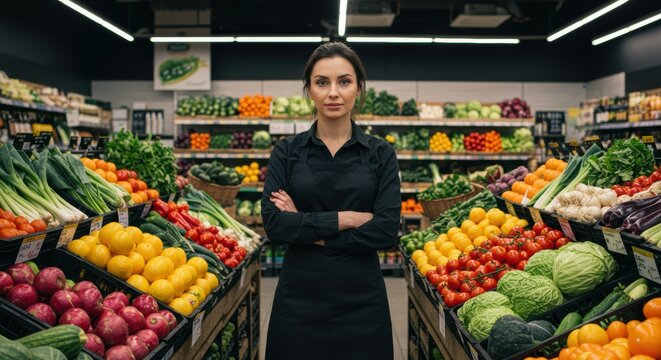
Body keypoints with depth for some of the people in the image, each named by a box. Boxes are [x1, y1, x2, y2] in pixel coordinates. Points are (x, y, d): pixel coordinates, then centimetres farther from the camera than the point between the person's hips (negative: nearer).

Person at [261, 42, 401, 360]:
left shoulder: (381, 154, 0)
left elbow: (386, 230, -11)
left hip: (361, 298, 0)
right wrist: (345, 218, -14)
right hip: (299, 298, 0)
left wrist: (308, 230, -11)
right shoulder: (286, 152, 1)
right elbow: (273, 223, -11)